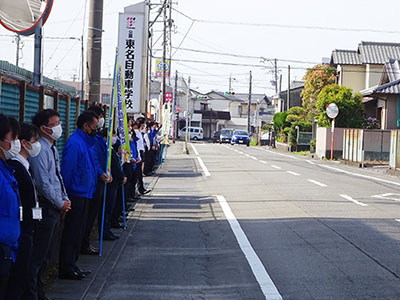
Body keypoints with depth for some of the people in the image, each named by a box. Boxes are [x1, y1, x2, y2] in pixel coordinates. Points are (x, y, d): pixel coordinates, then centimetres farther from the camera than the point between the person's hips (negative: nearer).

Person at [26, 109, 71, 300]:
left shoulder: (52, 148, 14)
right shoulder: (39, 149, -17)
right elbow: (43, 182, -20)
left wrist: (65, 199, 9)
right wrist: (60, 204, -11)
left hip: (56, 208, 10)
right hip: (45, 208, -10)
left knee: (46, 255, 17)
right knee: (38, 255, -5)